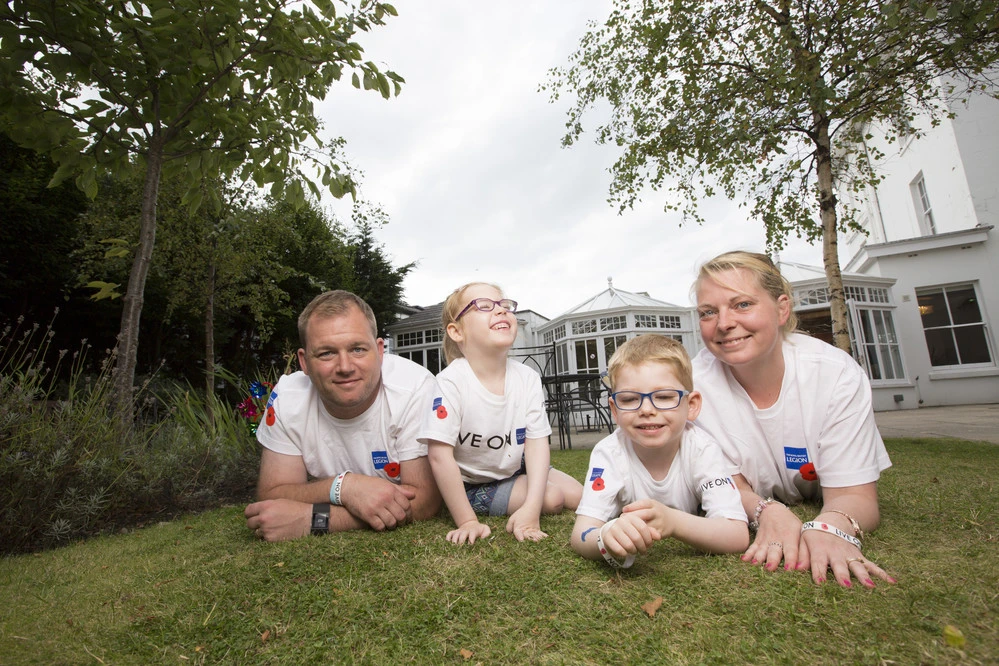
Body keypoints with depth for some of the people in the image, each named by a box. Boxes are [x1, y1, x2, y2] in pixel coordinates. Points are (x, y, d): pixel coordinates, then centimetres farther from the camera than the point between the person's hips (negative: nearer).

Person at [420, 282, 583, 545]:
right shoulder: (450, 382, -29)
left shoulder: (528, 378, -14)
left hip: (514, 469, 5)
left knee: (577, 495, 0)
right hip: (470, 483, -5)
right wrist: (467, 521, -27)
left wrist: (531, 509, -27)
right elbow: (440, 455, -29)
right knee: (552, 498, -17)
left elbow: (537, 442, -16)